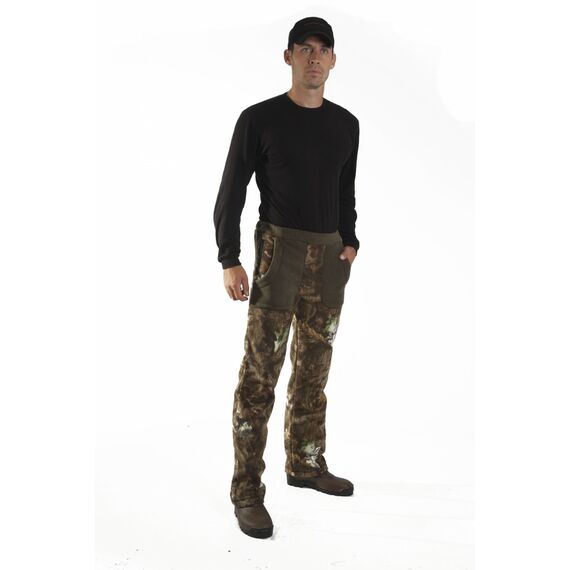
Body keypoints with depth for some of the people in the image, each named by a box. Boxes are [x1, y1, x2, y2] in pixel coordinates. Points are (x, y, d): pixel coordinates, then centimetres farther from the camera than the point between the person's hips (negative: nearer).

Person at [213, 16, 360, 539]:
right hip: (279, 249, -5)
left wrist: (349, 242, 9)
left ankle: (306, 464, 26)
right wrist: (229, 261, -8)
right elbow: (231, 193, -2)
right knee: (261, 373, -7)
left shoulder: (346, 124, 12)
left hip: (329, 256, 5)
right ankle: (247, 490, 1)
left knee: (314, 369, 11)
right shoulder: (260, 119, -2)